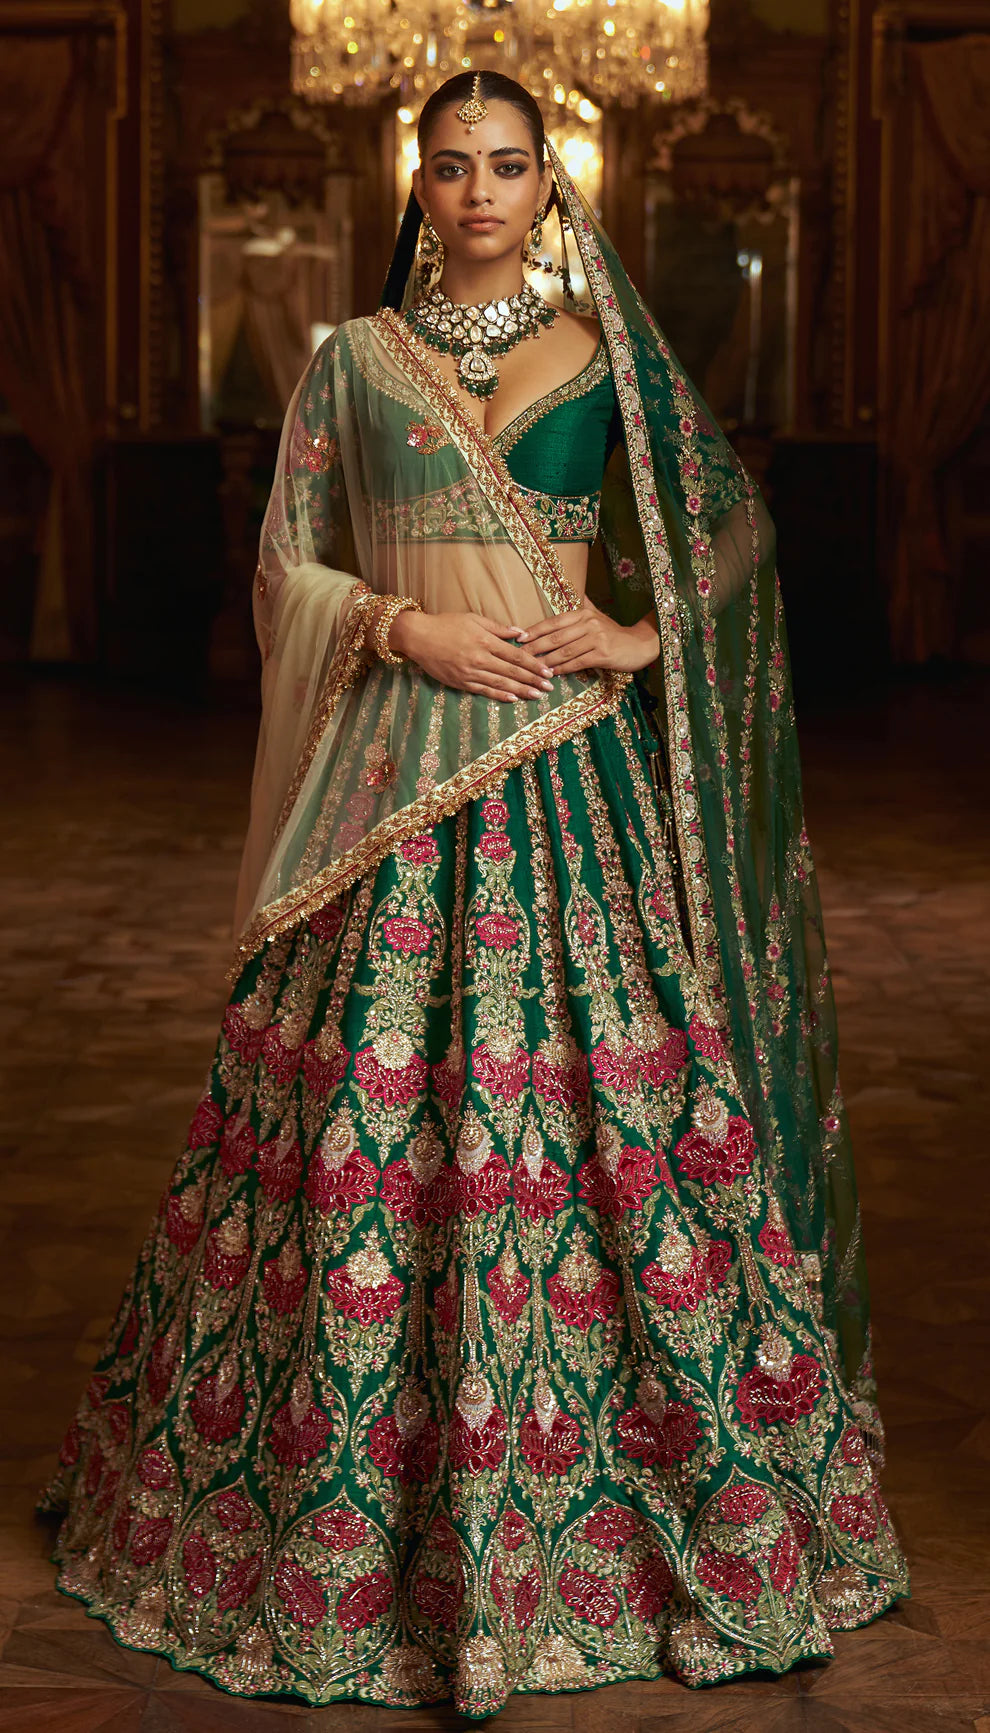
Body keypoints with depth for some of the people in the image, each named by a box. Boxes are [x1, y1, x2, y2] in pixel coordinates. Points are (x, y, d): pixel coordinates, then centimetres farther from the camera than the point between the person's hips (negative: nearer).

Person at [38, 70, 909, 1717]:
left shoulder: (604, 355, 9)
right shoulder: (350, 362, 10)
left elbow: (731, 525, 15)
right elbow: (287, 568, 8)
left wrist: (643, 634, -2)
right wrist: (409, 625, -9)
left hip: (575, 772, 0)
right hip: (398, 772, 0)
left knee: (595, 1092, -2)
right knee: (369, 1109, -2)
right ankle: (346, 1503, 12)